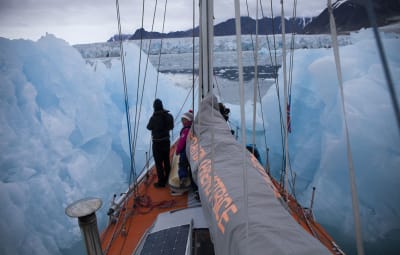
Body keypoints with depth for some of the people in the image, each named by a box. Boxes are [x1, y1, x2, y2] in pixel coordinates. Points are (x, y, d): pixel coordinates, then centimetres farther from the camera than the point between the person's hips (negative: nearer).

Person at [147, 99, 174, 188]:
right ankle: (168, 179, 32)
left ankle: (161, 182, 12)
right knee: (167, 161, 18)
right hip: (166, 141, 5)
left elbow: (149, 127, -2)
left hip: (157, 143, -5)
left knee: (159, 163, 5)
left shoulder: (153, 118, -20)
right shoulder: (169, 116, -6)